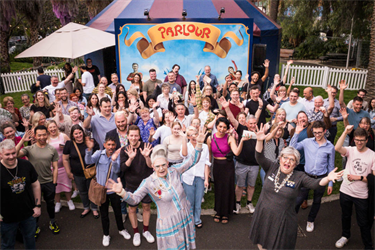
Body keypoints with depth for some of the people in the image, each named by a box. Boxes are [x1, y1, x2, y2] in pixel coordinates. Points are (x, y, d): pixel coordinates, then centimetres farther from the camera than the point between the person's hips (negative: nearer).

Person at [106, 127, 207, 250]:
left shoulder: (174, 171, -6)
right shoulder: (148, 183, -13)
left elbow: (192, 160, -2)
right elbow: (134, 199, -15)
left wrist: (199, 143, -12)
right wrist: (122, 192, -34)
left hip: (186, 217, 4)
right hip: (169, 222, -3)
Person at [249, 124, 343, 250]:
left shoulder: (299, 177, -5)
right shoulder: (272, 168, -2)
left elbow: (315, 183, -15)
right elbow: (260, 157, -11)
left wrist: (327, 178, -35)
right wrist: (260, 141, -26)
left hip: (283, 221, -1)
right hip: (263, 217, 1)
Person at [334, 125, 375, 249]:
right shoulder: (351, 150, -5)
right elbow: (337, 148, -27)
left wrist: (359, 177, -18)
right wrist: (345, 132, -27)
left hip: (362, 195, -2)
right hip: (346, 191, 2)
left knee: (363, 222, 9)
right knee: (345, 216, 22)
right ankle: (345, 236, 46)